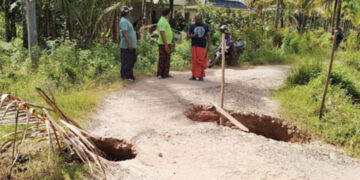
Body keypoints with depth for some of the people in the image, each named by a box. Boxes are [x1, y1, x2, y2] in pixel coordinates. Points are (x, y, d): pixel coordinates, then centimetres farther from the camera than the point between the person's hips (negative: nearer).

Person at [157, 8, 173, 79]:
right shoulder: (162, 21, -15)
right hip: (163, 44, -10)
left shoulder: (165, 21, 17)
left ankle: (166, 74, 16)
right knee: (162, 60, -4)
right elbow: (162, 34, -21)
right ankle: (160, 74, 1)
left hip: (168, 43, 10)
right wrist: (166, 45, -23)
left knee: (167, 59, 11)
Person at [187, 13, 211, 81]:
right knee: (194, 61, -4)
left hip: (203, 46, 0)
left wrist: (208, 45, -1)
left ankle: (201, 76, 5)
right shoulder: (192, 26, 7)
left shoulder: (205, 26, 9)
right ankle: (194, 76, 1)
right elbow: (188, 35, 10)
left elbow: (208, 36, 9)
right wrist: (193, 36, -11)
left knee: (202, 62, -2)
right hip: (194, 46, 0)